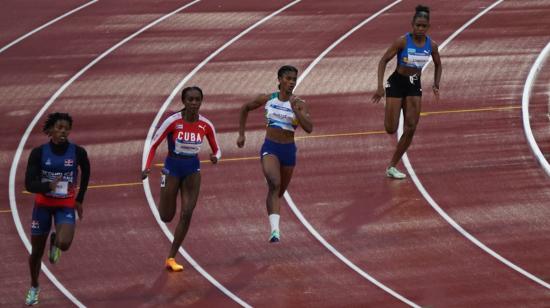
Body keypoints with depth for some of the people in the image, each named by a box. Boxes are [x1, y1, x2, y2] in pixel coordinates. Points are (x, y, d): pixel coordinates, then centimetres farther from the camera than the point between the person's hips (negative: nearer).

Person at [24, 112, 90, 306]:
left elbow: (85, 173, 12)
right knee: (36, 252, 8)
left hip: (66, 205, 0)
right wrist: (49, 185, -35)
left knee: (64, 244, -26)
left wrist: (80, 199, 14)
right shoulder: (39, 153, -13)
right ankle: (34, 288, 36)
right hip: (43, 204, 0)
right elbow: (29, 184, -17)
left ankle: (55, 242, 15)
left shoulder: (78, 152, -11)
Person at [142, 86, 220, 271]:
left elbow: (217, 150, 2)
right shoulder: (173, 122, -17)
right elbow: (154, 145, -10)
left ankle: (171, 258, 1)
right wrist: (147, 167, -20)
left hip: (192, 169, 2)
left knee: (187, 214, -9)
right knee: (166, 217, 4)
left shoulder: (206, 125, -8)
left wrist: (215, 157, -21)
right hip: (172, 168, -2)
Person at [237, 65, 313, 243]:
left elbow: (309, 128, -16)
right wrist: (241, 134, 15)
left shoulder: (299, 104, -3)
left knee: (280, 191, 15)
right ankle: (275, 230, -35)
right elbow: (245, 108, 17)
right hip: (270, 148, -2)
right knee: (274, 184, -27)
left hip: (289, 149, 2)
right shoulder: (267, 99, -1)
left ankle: (274, 229, 39)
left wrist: (295, 110, -25)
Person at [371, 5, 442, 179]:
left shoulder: (431, 45, -4)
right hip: (397, 83, -4)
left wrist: (436, 85, -2)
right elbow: (383, 61, -13)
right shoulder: (403, 41, -17)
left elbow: (438, 66, 14)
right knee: (391, 129, -10)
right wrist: (380, 86, -21)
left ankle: (392, 167, 5)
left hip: (414, 86, 4)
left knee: (410, 130, -6)